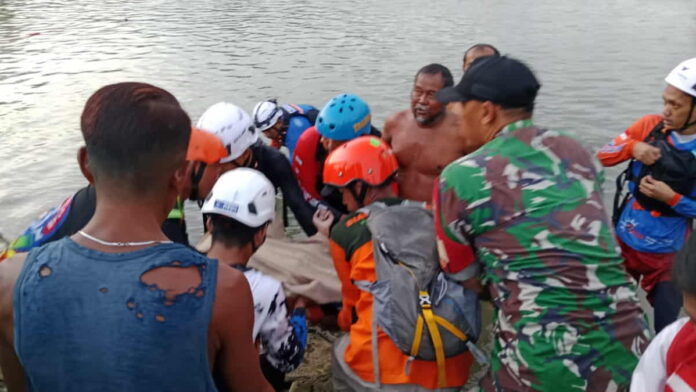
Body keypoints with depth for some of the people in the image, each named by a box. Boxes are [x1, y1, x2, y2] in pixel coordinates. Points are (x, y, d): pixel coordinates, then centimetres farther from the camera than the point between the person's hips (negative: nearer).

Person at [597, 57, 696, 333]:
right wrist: (632, 147, -20)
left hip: (667, 253, -3)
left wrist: (670, 197, -25)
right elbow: (604, 155, -2)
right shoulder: (651, 126, -7)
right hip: (624, 240, 3)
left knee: (667, 327, 4)